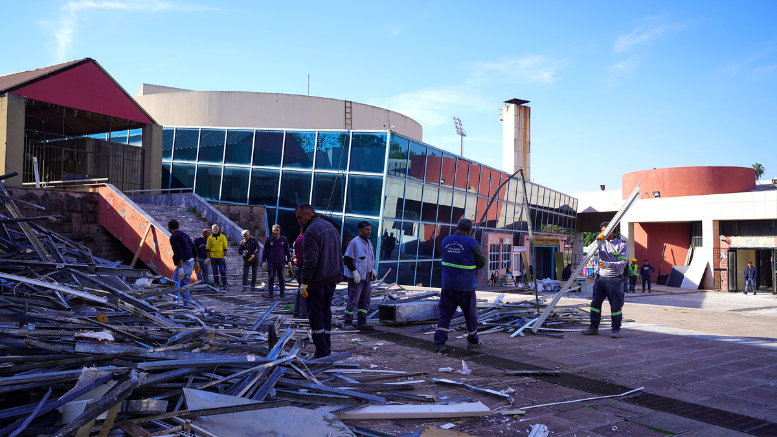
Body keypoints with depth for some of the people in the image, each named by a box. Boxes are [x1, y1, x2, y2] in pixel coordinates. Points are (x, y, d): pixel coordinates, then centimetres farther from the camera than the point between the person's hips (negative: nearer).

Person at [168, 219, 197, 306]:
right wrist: (196, 263, 26)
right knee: (184, 284, 16)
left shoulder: (174, 237, -8)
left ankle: (175, 303, -17)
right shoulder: (185, 235, 19)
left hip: (184, 263, -9)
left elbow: (179, 252, -19)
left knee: (175, 283, -9)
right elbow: (194, 249, 20)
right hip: (191, 262, 9)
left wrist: (180, 268, -23)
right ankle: (186, 304, 17)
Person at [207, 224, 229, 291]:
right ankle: (216, 285, 12)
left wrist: (225, 256, -4)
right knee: (215, 272, 6)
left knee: (223, 271, -3)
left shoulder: (223, 237, 3)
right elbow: (208, 248, 7)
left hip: (221, 257, -1)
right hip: (213, 257, 1)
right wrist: (208, 257, 1)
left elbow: (225, 247, 3)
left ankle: (225, 285, 0)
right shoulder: (210, 238, 5)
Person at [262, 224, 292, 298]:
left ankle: (282, 293, 9)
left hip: (281, 262, 1)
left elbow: (287, 251, 13)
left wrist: (289, 261, 9)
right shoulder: (268, 239, 4)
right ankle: (270, 293, 9)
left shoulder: (283, 239, 7)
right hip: (271, 263, -1)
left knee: (281, 278, 4)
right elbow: (265, 251, 8)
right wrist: (264, 261, 2)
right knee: (271, 278, 3)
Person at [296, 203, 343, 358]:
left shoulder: (311, 231, -15)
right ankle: (327, 348, 19)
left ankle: (321, 351, 0)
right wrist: (339, 274, 22)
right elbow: (339, 255, 19)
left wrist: (304, 282, -18)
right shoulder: (331, 227, 15)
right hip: (332, 280, 9)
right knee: (326, 313, 15)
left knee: (316, 315, -2)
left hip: (318, 281, -9)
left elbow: (310, 260, -22)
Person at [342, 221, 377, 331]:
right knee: (353, 301, -5)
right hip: (356, 277, -8)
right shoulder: (354, 243, -11)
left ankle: (361, 322, 15)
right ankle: (347, 323, 4)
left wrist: (373, 270, 13)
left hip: (367, 277, 8)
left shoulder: (369, 243, 15)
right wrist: (355, 272, -20)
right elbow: (347, 260, -15)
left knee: (365, 300, 9)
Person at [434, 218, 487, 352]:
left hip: (448, 285, 3)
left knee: (445, 314, 8)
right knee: (470, 314, 13)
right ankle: (473, 342, 26)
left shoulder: (445, 241, 4)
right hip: (466, 286, -3)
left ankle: (439, 342, 1)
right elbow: (482, 262, 0)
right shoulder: (472, 243, -10)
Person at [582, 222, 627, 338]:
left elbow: (622, 264, -10)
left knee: (616, 305, -1)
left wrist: (608, 264, -25)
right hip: (601, 278, 5)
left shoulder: (621, 245, -3)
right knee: (595, 303, 5)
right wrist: (596, 240, -7)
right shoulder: (602, 243, 10)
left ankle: (616, 329, 10)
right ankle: (594, 327, 13)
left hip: (614, 280, -4)